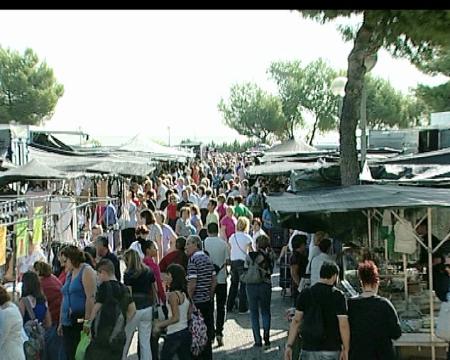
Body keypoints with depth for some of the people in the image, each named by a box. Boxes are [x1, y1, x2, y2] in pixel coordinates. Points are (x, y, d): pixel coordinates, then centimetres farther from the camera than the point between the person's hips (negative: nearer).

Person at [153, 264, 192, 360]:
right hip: (186, 332, 8)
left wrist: (160, 324, -11)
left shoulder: (173, 295, -17)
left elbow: (176, 318, -20)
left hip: (174, 334, -7)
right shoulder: (185, 293, 6)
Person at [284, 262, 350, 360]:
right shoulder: (338, 295, -7)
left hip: (309, 349, 2)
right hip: (332, 350, -2)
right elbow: (343, 325, -11)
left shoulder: (305, 293, 1)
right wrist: (345, 349, -2)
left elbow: (296, 321, 0)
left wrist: (289, 345, 4)